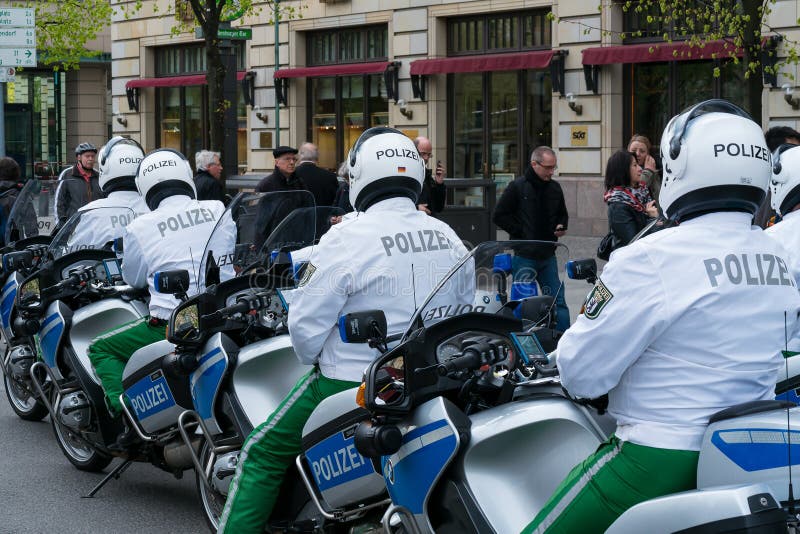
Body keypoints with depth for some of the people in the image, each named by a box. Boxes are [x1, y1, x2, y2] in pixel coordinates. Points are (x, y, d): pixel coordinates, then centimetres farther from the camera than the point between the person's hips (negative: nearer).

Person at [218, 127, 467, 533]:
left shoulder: (348, 237, -14)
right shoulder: (449, 238, 3)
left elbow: (306, 321, -12)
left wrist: (312, 359, 8)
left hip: (352, 382, -6)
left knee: (263, 452, 8)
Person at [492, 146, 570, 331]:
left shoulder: (555, 188, 10)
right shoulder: (518, 186, -6)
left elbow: (562, 214, 25)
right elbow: (499, 215, -6)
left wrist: (561, 227, 3)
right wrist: (521, 232, -11)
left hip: (548, 255, 5)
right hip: (524, 255, -5)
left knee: (558, 302, 4)